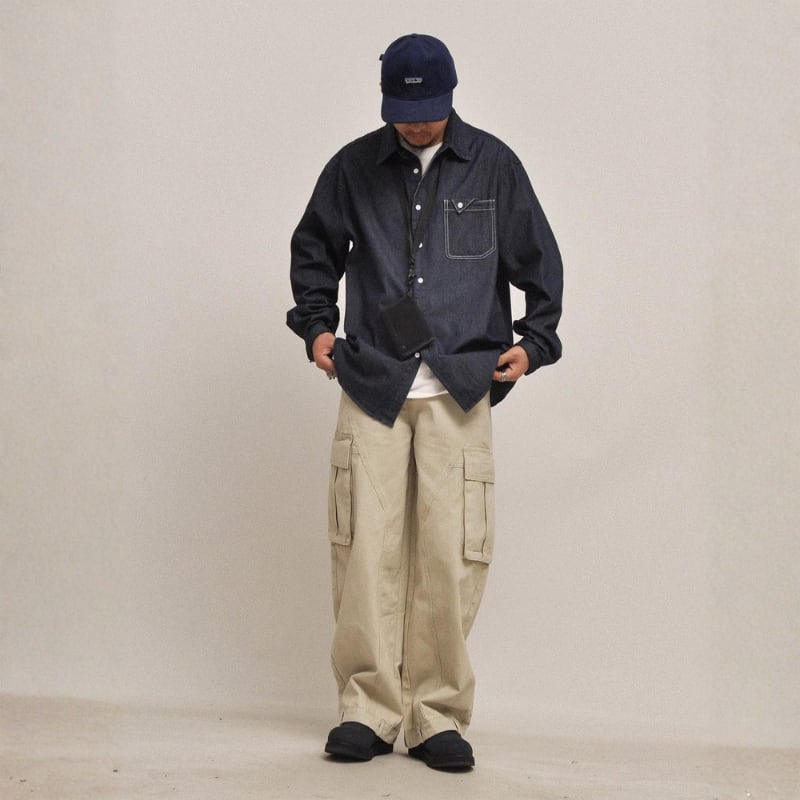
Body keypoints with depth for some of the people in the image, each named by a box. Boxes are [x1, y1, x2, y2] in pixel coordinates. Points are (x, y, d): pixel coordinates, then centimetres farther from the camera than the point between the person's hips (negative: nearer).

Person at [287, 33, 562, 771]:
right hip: (371, 386, 1)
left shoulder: (493, 166, 7)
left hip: (460, 391, -1)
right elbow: (313, 248, 23)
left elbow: (539, 260, 15)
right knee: (367, 551, -6)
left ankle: (437, 715, 3)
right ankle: (369, 706, 4)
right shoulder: (353, 168, 8)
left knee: (451, 558, -6)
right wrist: (317, 323, 12)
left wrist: (534, 341, 7)